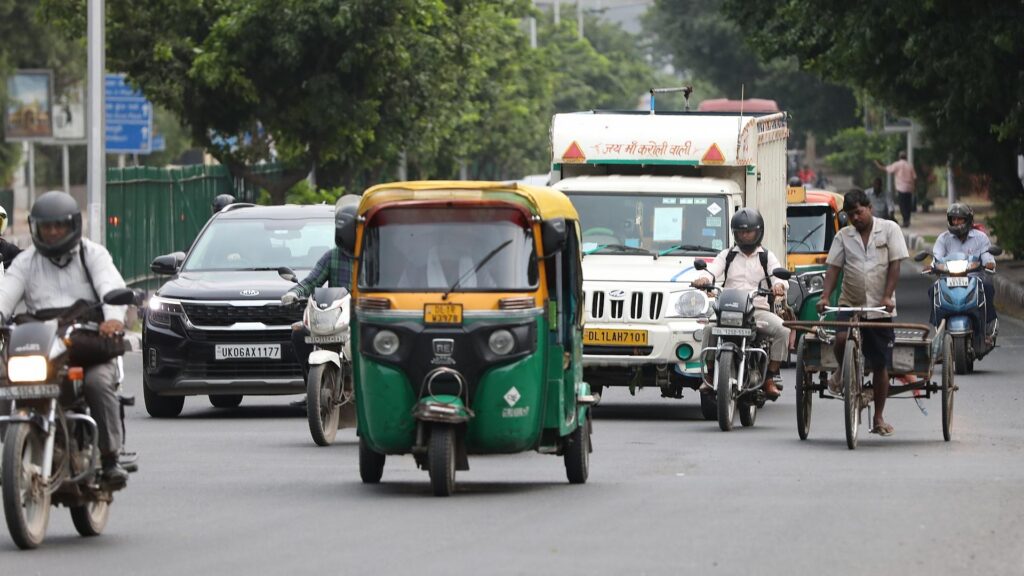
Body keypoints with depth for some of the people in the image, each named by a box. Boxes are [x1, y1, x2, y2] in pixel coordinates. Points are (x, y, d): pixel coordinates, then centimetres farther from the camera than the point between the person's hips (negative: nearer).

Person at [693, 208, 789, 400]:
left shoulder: (767, 257, 16)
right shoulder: (727, 255, 18)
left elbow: (778, 274, -1)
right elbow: (712, 270, 1)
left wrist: (779, 285, -26)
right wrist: (704, 279, -24)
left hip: (759, 309, 0)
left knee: (783, 330, -26)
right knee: (709, 329, -29)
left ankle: (769, 379, -20)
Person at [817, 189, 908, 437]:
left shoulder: (889, 229, 1)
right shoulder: (843, 236, 7)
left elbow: (895, 265, -4)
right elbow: (833, 267, 2)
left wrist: (887, 296, -15)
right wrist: (825, 297, -13)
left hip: (880, 307, -1)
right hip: (850, 303, 1)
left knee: (880, 364, 2)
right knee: (842, 338, -28)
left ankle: (878, 418, 12)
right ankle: (842, 371, 6)